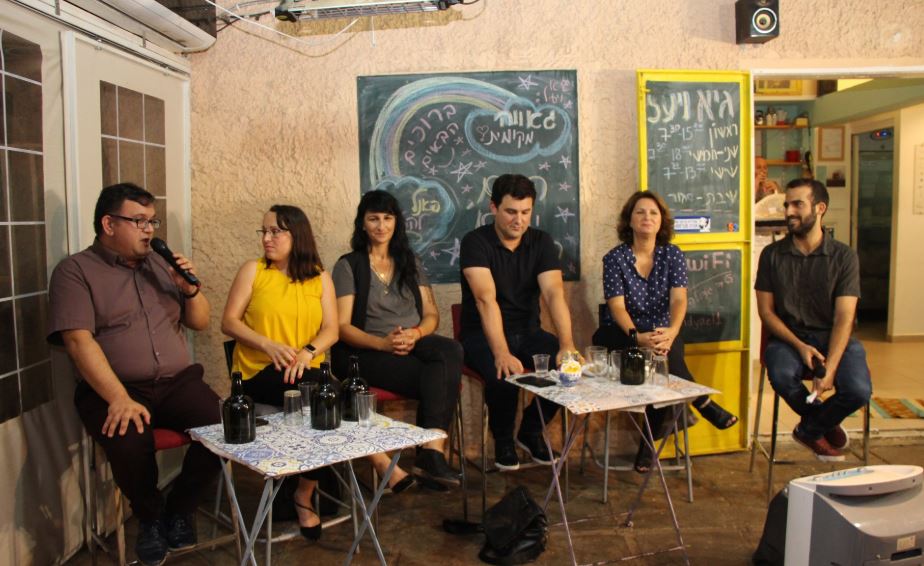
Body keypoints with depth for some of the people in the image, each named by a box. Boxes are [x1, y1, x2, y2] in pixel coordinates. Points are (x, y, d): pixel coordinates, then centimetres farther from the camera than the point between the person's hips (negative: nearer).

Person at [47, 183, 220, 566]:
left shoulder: (159, 265, 16)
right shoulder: (75, 270, 1)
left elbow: (200, 322, 19)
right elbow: (78, 340, -12)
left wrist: (190, 288, -3)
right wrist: (120, 399, -24)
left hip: (178, 382, 4)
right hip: (113, 390, -4)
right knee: (131, 442, -35)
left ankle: (179, 509, 3)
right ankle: (150, 516, -2)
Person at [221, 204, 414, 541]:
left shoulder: (320, 277, 10)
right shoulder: (253, 271, 5)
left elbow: (331, 330, 2)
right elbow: (228, 322, -1)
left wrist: (307, 352, -19)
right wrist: (268, 345, -17)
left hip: (306, 372, 3)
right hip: (259, 373, -2)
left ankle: (305, 494, -10)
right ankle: (379, 463, -17)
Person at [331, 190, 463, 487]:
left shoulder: (410, 263, 19)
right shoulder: (348, 266, 5)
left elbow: (431, 314, 12)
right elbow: (342, 326, -3)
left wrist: (415, 334, -12)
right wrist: (383, 343, -21)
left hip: (414, 343, 4)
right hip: (367, 352, -4)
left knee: (450, 350, -32)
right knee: (441, 378, -30)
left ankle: (431, 452, -34)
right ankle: (433, 451, -22)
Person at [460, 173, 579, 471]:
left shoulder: (541, 242, -2)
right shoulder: (476, 242, -14)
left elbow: (554, 294, -16)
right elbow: (486, 299, -27)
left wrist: (567, 345, -32)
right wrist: (501, 354, -39)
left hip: (527, 332, 4)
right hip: (482, 335, -4)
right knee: (503, 375, -33)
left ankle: (531, 431, 7)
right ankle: (503, 440, 0)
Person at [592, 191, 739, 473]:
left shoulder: (673, 255, 2)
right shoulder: (614, 258, -4)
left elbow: (679, 299, -13)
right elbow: (617, 306, -14)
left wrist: (671, 331, -34)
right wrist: (637, 336, -34)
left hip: (661, 333, 2)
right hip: (622, 334, -2)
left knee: (668, 351, -31)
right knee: (663, 356, -33)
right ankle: (703, 403, -14)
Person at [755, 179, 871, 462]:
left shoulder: (844, 257, -3)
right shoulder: (772, 255, 2)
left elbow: (844, 318, -10)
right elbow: (766, 310, 1)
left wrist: (830, 369, -23)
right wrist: (800, 346, -14)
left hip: (832, 337, 0)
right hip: (788, 337, 0)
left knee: (858, 390, -27)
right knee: (782, 376, -32)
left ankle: (809, 430, 6)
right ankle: (825, 425, 2)